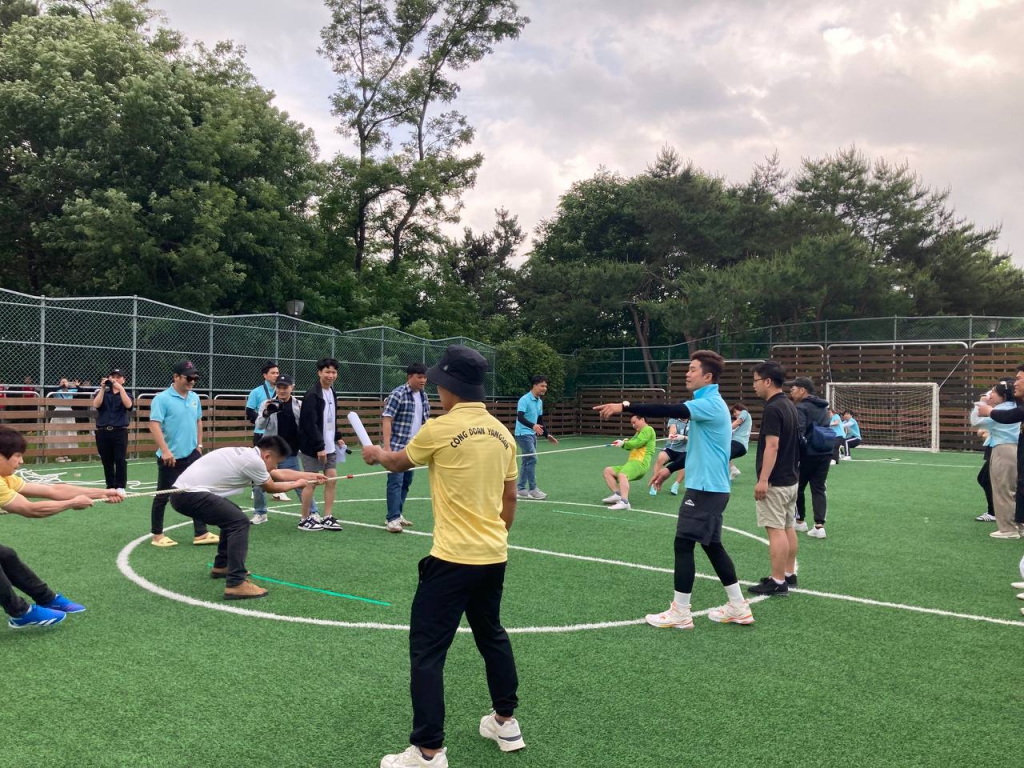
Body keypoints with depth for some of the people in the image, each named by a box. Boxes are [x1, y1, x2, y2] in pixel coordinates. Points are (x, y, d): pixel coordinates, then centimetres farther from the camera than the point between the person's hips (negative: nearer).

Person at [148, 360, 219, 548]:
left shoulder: (195, 398, 7)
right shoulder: (162, 399, -13)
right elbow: (154, 425, -19)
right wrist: (165, 451, -24)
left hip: (192, 455, 6)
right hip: (170, 457, -6)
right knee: (163, 496, 7)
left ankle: (201, 534, 11)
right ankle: (157, 535, 19)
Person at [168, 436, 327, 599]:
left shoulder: (248, 455, 15)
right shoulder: (253, 461, -13)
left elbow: (279, 474, 29)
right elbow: (271, 488, 5)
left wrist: (312, 476, 38)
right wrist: (297, 484, 22)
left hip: (184, 491, 11)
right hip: (189, 494, -11)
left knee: (232, 516, 26)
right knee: (239, 522, -16)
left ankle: (221, 566, 37)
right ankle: (235, 584, -19)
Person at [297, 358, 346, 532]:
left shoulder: (331, 392, 10)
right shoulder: (312, 395, -16)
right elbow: (310, 424, -21)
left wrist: (337, 437, 13)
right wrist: (319, 447, -23)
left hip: (329, 446, 8)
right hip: (313, 448, -8)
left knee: (332, 479, 5)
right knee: (311, 482, -1)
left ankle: (327, 518, 13)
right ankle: (305, 520, 12)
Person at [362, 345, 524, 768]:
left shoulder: (440, 429, -13)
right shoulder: (502, 432, 5)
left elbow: (398, 463, 7)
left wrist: (377, 453, 29)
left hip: (452, 559, -7)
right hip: (494, 557, 7)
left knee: (426, 651, 2)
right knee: (492, 636, 24)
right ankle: (506, 722, 36)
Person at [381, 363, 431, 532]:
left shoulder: (423, 396, 10)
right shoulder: (398, 394, -12)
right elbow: (386, 420, -16)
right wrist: (387, 446, -22)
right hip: (397, 446, -8)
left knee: (406, 482, 13)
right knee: (395, 481, -9)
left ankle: (396, 515, 24)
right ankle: (393, 519, -6)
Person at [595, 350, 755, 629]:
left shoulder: (710, 403, -17)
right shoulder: (709, 403, 15)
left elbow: (670, 411, -31)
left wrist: (625, 406, -34)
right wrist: (670, 468, 20)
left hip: (705, 488, -10)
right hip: (711, 487, 10)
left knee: (683, 545, -4)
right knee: (712, 545, 15)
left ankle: (680, 613, 3)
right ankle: (738, 608, 22)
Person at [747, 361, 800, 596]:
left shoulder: (773, 408, -18)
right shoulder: (789, 405, 11)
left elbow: (773, 446, -23)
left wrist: (763, 480, -23)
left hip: (775, 482, -10)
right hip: (791, 478, 10)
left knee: (776, 530, -6)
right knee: (787, 528, 14)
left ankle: (777, 582, -2)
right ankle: (789, 575, 22)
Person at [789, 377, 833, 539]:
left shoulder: (801, 408, -13)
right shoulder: (823, 407, 14)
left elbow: (798, 434, -21)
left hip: (808, 454, -7)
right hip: (825, 453, 7)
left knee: (797, 487, 11)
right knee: (819, 489, 6)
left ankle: (800, 521, 21)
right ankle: (819, 526, -3)